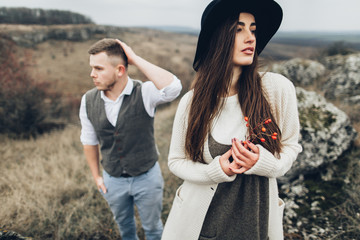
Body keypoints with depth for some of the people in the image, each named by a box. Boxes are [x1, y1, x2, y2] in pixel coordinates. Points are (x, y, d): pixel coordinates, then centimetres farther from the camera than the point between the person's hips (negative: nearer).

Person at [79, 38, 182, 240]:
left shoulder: (144, 93, -23)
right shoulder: (88, 100, -10)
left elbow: (173, 88, -46)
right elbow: (89, 141, 4)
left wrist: (136, 59, -38)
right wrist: (97, 176, 11)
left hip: (147, 177, -3)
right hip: (113, 180, 4)